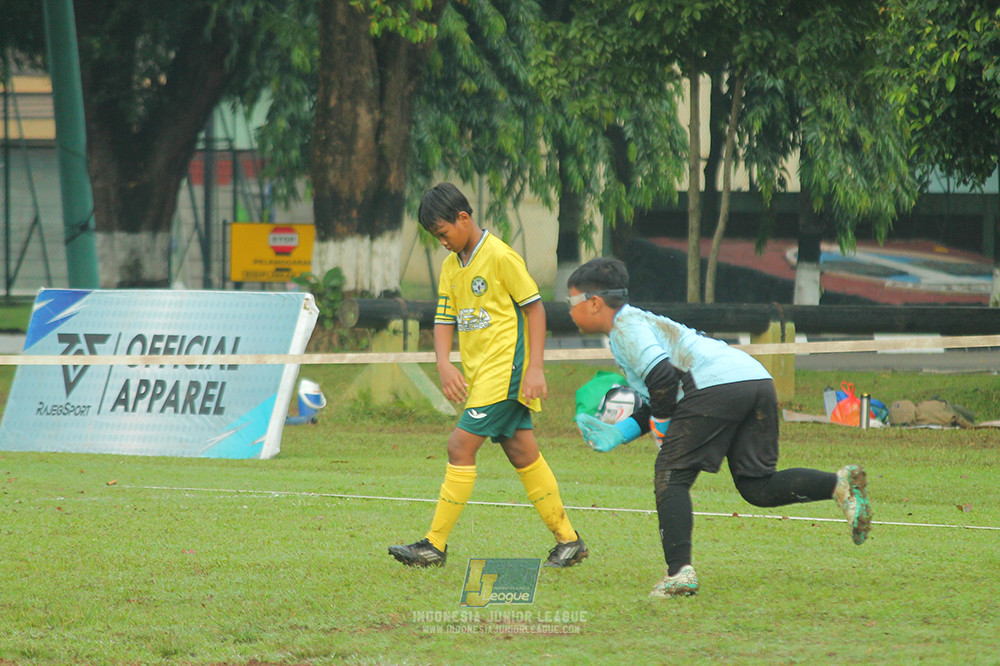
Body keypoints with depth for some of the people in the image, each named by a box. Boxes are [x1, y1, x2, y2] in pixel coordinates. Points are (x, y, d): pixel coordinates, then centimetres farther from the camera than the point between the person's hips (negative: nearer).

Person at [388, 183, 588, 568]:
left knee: (460, 446, -12)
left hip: (504, 371, -8)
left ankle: (435, 545, -9)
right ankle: (568, 540, 13)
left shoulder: (500, 257, -10)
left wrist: (534, 369, -14)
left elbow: (534, 308, -9)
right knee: (522, 453, 8)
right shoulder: (451, 266, 14)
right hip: (478, 375, 8)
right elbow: (444, 320, 12)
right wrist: (444, 365, -7)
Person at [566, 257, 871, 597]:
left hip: (717, 384, -9)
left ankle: (679, 571, -11)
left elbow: (663, 377, -12)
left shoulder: (626, 325, 5)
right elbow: (660, 405, 35)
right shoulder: (639, 322, 34)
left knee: (670, 476, 0)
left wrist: (661, 428, 3)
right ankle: (839, 484, -12)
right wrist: (618, 434, 32)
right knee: (757, 487, 8)